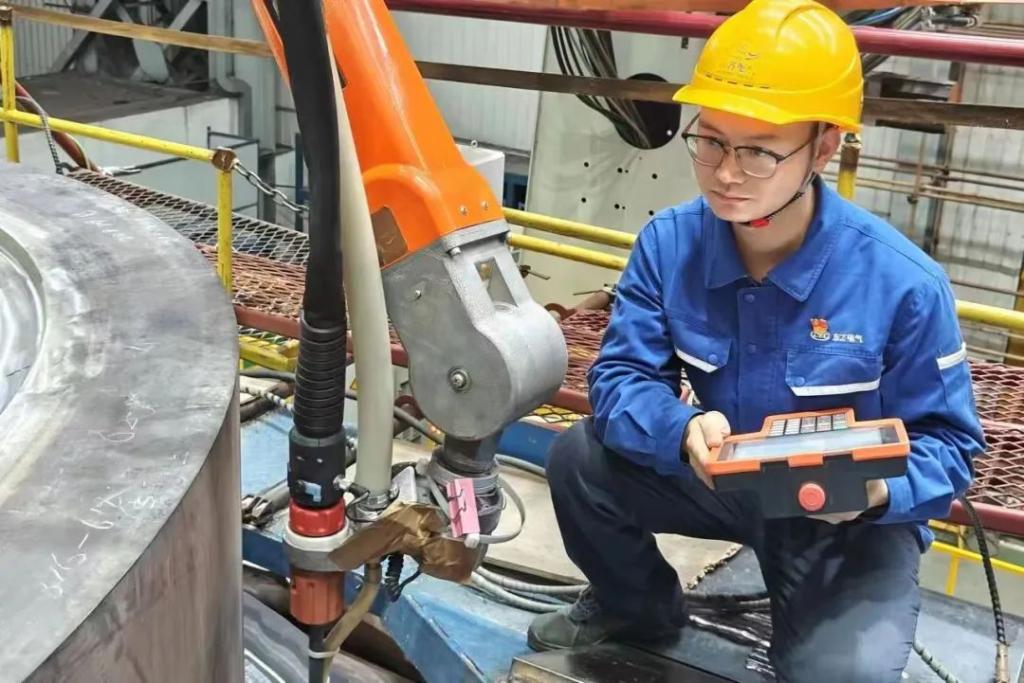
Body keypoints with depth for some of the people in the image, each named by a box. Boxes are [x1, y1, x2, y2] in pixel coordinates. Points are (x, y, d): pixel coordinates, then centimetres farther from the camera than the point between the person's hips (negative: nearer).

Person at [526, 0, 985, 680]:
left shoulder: (904, 283, -25)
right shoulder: (669, 243, -15)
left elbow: (947, 442, -15)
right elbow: (620, 375, -15)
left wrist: (879, 490, -37)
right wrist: (683, 430, -38)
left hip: (853, 518, -3)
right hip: (724, 478, 4)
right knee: (579, 458, -14)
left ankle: (804, 622, 12)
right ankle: (640, 605, 17)